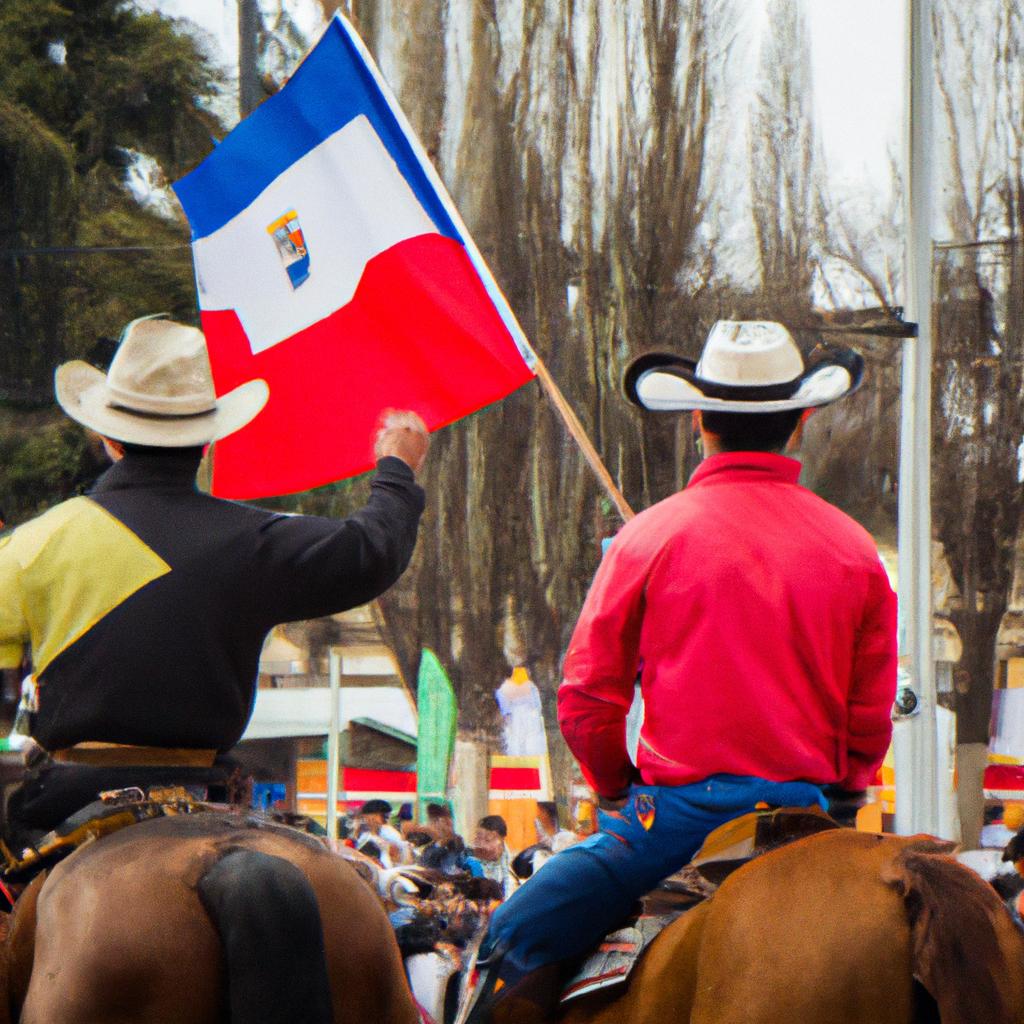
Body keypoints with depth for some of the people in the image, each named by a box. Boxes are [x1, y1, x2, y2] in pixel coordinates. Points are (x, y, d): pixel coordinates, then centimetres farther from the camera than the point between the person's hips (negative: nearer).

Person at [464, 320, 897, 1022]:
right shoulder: (855, 550, 5)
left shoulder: (651, 536, -3)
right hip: (809, 810, 3)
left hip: (679, 805, -3)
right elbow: (871, 722, 9)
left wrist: (620, 794, 17)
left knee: (514, 945, 2)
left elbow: (586, 702, 0)